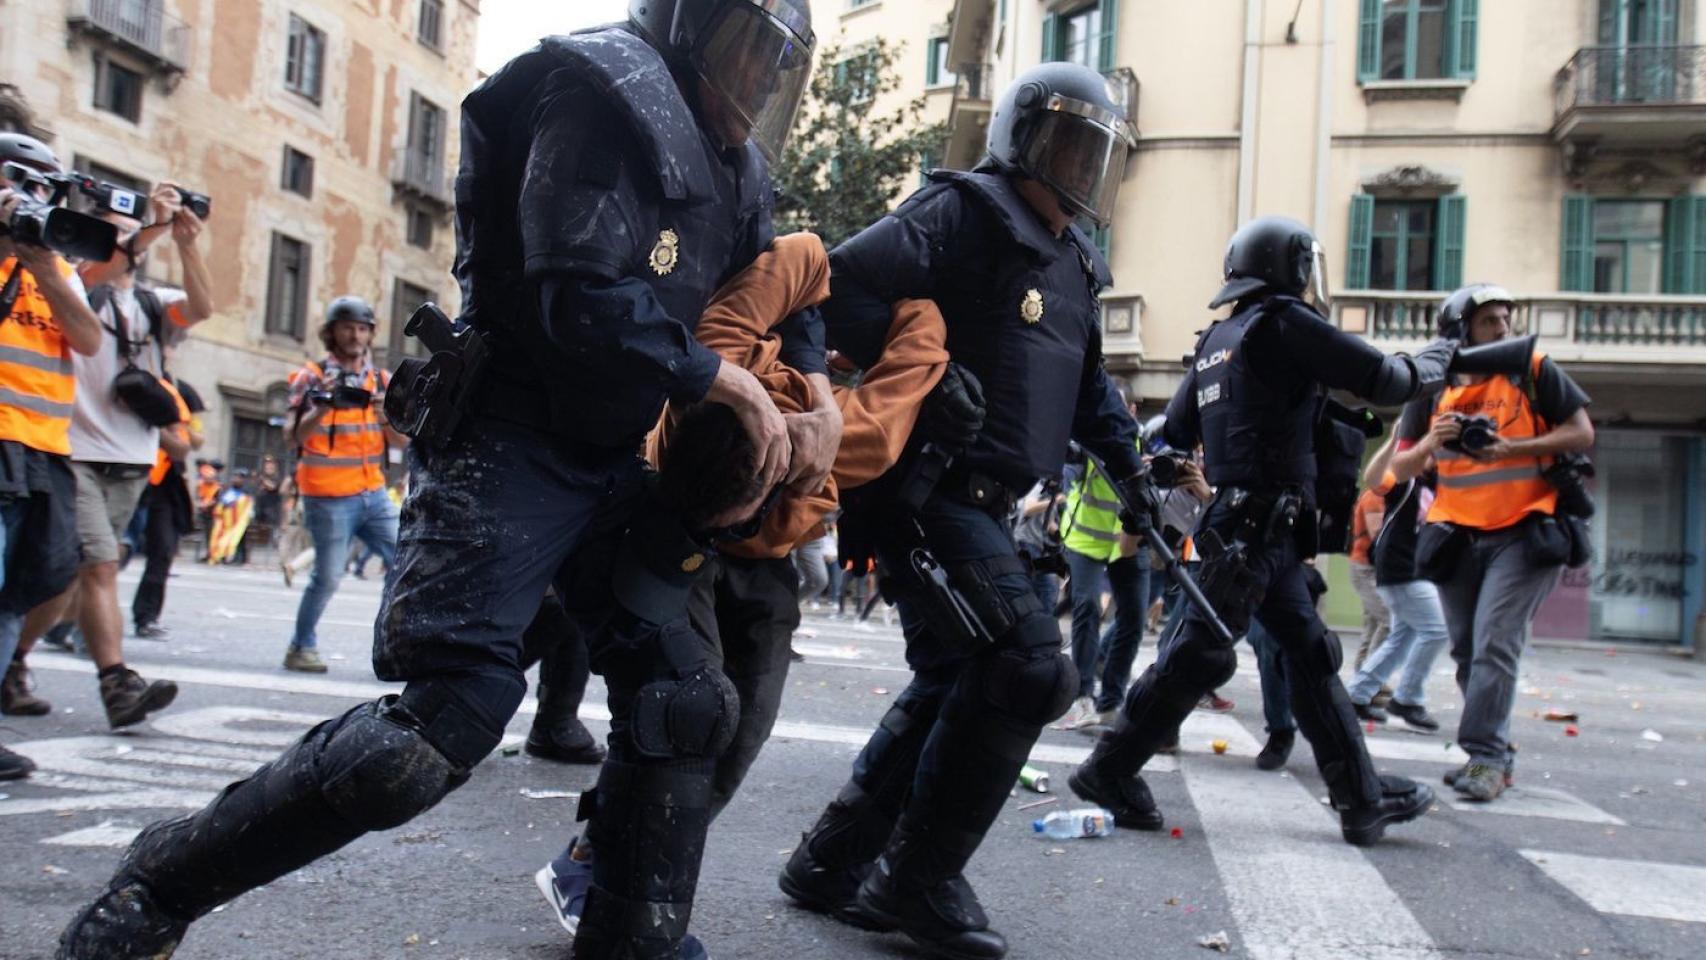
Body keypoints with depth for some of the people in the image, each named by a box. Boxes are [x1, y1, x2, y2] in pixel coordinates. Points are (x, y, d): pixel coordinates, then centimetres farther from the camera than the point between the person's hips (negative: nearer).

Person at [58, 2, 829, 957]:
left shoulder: (730, 166, 15)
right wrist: (726, 380, -11)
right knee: (448, 716, -17)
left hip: (617, 462, 9)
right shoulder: (604, 94, -12)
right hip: (512, 442, -9)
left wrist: (814, 401, 5)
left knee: (684, 704, 3)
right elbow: (584, 302, -23)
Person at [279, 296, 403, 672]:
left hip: (374, 494, 5)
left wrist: (387, 417, -16)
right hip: (330, 499, -5)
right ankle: (301, 647, 16)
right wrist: (322, 408, -27)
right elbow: (295, 437, -11)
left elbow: (402, 441, 4)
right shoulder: (312, 377, -2)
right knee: (328, 577, -3)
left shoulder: (381, 380, 10)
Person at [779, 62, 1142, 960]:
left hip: (979, 504, 10)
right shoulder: (960, 213, -9)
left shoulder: (1073, 263, 19)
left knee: (955, 680, 12)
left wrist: (1130, 460, 14)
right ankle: (920, 879, 0)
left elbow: (1088, 383, 27)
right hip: (924, 489, -10)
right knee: (1028, 665, -14)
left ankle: (834, 860, 24)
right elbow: (843, 286, -20)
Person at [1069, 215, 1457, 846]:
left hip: (1256, 527, 10)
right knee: (1200, 652, -6)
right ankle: (1108, 771, 1)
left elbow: (1175, 431, 19)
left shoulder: (1219, 339, 17)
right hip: (1257, 525, -10)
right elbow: (1383, 380, -5)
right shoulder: (1284, 322, -8)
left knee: (1311, 652, 11)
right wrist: (1432, 362, 11)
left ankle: (1362, 798, 17)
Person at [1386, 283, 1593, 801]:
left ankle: (1486, 758, -10)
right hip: (1457, 537, 4)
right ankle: (1494, 753, 22)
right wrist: (1430, 443, -16)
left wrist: (1510, 449, -15)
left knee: (1494, 646, -14)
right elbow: (1400, 470, 5)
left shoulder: (1533, 369, -2)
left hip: (1524, 534, -4)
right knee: (1467, 651, 9)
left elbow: (1582, 433, -3)